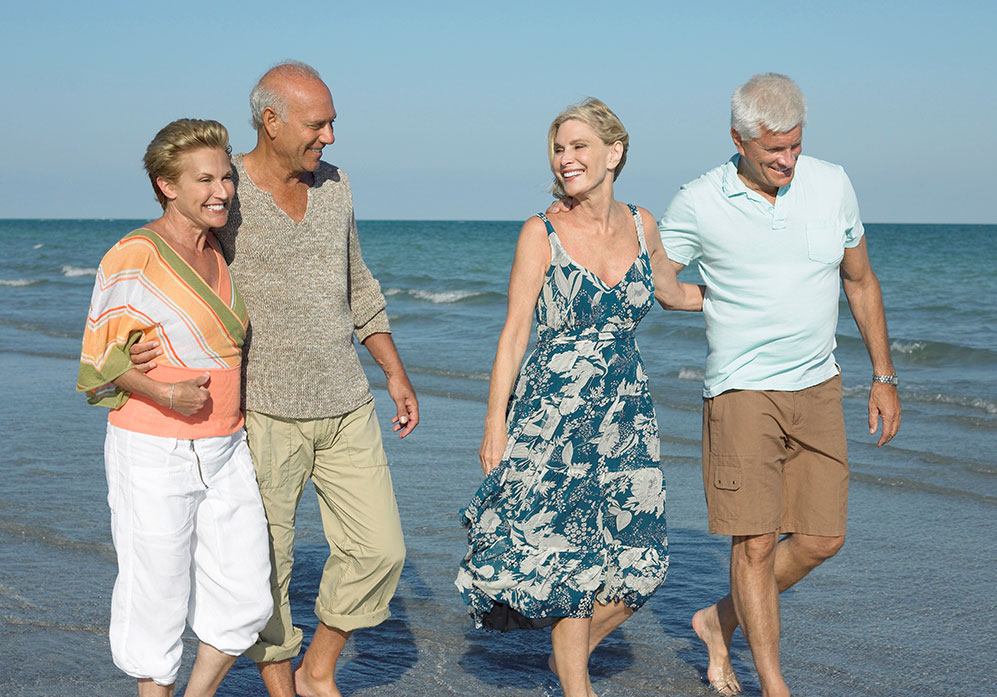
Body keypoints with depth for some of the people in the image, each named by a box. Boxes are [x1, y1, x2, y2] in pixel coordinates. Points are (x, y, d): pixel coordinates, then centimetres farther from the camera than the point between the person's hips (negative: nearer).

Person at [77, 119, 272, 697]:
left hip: (224, 452, 7)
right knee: (158, 599, 4)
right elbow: (102, 356, -9)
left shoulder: (216, 252, 10)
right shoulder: (132, 257, -12)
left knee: (247, 596, 6)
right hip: (153, 455, -6)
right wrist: (166, 395, -22)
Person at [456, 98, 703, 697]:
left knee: (637, 563, 3)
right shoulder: (542, 233, -5)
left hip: (627, 412, 4)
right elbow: (515, 331, -4)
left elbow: (674, 293, 25)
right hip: (553, 413, -4)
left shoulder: (641, 225, 6)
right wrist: (495, 423, -8)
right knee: (566, 559, -2)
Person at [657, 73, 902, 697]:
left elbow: (862, 281, 10)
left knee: (822, 539, 6)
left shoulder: (833, 185, 0)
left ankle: (720, 622, 27)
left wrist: (884, 377, 10)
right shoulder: (698, 205, -10)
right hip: (743, 391, -4)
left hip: (818, 388, 4)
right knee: (757, 540, -6)